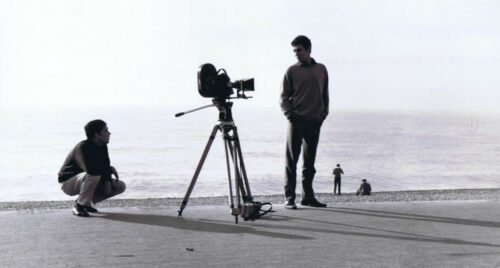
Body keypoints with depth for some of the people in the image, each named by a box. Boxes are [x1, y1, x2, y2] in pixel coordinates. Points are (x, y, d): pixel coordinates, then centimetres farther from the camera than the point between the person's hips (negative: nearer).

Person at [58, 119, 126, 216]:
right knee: (94, 175, -40)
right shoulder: (83, 147, -26)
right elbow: (91, 169, -41)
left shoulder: (102, 146, 1)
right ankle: (80, 205, -19)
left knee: (120, 186, 0)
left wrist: (109, 180, -16)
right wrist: (110, 169, -27)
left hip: (84, 180, 9)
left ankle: (86, 203, 8)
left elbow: (105, 166, 5)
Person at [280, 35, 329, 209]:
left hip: (314, 121, 3)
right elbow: (284, 96, 3)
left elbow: (325, 94, 17)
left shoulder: (321, 69, 12)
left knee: (309, 162, 9)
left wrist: (324, 113, 6)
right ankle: (289, 198, -2)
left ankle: (308, 197, 16)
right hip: (296, 120, -3)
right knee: (291, 160, -4)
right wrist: (289, 113, -11)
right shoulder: (292, 71, 3)